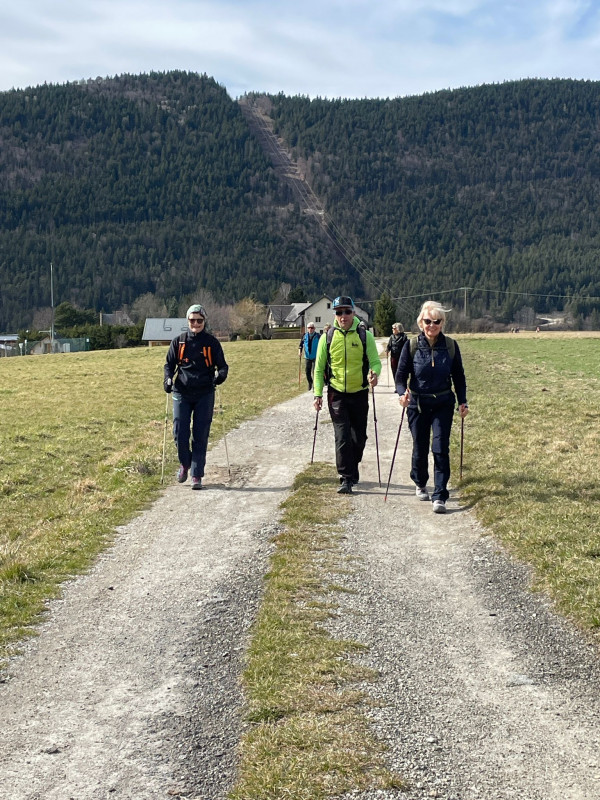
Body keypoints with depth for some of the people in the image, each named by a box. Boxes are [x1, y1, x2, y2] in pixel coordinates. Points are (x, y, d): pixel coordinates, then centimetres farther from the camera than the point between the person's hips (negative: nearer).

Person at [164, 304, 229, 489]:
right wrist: (168, 379, -8)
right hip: (182, 393, 1)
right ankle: (185, 463, 25)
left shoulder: (212, 342, 3)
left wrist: (220, 375, -17)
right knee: (180, 432, -4)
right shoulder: (179, 341, 7)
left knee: (200, 436, -1)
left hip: (204, 394, -1)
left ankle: (197, 476, 6)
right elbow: (169, 364, 12)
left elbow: (222, 365, 5)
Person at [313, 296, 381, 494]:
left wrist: (374, 373, -26)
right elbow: (319, 368, 6)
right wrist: (318, 394, -2)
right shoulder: (327, 338, 0)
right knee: (342, 437, -8)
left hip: (359, 394, 1)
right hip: (337, 394, -1)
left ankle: (352, 469, 32)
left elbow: (375, 361, -2)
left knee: (359, 438, 9)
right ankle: (346, 478, -4)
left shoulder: (365, 336, -1)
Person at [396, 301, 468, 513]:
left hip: (443, 404, 0)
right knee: (420, 448, 9)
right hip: (418, 404, 0)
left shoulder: (450, 346, -2)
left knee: (440, 448, -8)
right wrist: (402, 394, -24)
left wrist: (462, 402, 1)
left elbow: (458, 376, 7)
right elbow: (401, 375, -5)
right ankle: (420, 484, 36)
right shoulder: (411, 346, -6)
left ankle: (440, 496, -6)